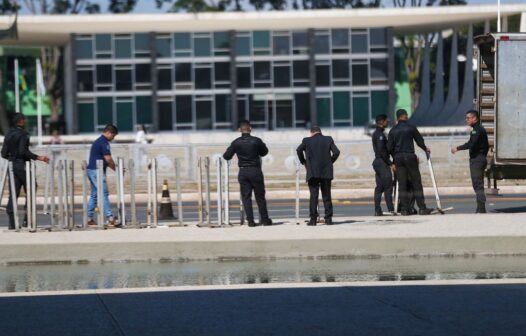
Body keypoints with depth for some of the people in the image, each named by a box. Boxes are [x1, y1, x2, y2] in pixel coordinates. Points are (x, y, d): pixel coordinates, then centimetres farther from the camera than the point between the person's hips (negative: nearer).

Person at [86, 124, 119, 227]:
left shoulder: (98, 141, 20)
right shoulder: (104, 143, -12)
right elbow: (108, 159, -16)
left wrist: (113, 167, 14)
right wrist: (116, 168, -2)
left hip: (91, 170, 10)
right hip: (97, 171, -10)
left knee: (94, 195, 12)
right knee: (104, 194, -10)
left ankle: (89, 218, 12)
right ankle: (110, 217, -13)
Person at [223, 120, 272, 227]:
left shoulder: (236, 143, -4)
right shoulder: (256, 141, -8)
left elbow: (226, 156, 2)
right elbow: (264, 152, 8)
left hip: (243, 172, 1)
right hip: (255, 171, -1)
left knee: (246, 197, 5)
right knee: (260, 196, 8)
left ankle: (250, 220, 0)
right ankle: (265, 219, 12)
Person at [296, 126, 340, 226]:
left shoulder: (307, 140, 2)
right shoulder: (328, 139, 6)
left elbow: (299, 150, -8)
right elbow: (336, 152, -2)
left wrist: (303, 162, 4)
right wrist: (330, 161, 10)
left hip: (313, 172, -2)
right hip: (326, 172, 2)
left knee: (313, 196, -2)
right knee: (326, 196, 8)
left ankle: (313, 219, -9)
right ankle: (328, 218, 5)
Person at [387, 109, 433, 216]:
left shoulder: (393, 131, 7)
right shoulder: (411, 128, -2)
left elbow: (389, 147, 5)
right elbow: (420, 141, 3)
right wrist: (425, 149, 22)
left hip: (398, 158, 3)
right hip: (409, 156, -3)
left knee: (402, 184, 4)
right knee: (416, 182, 1)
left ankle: (405, 209, 1)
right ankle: (422, 208, -3)